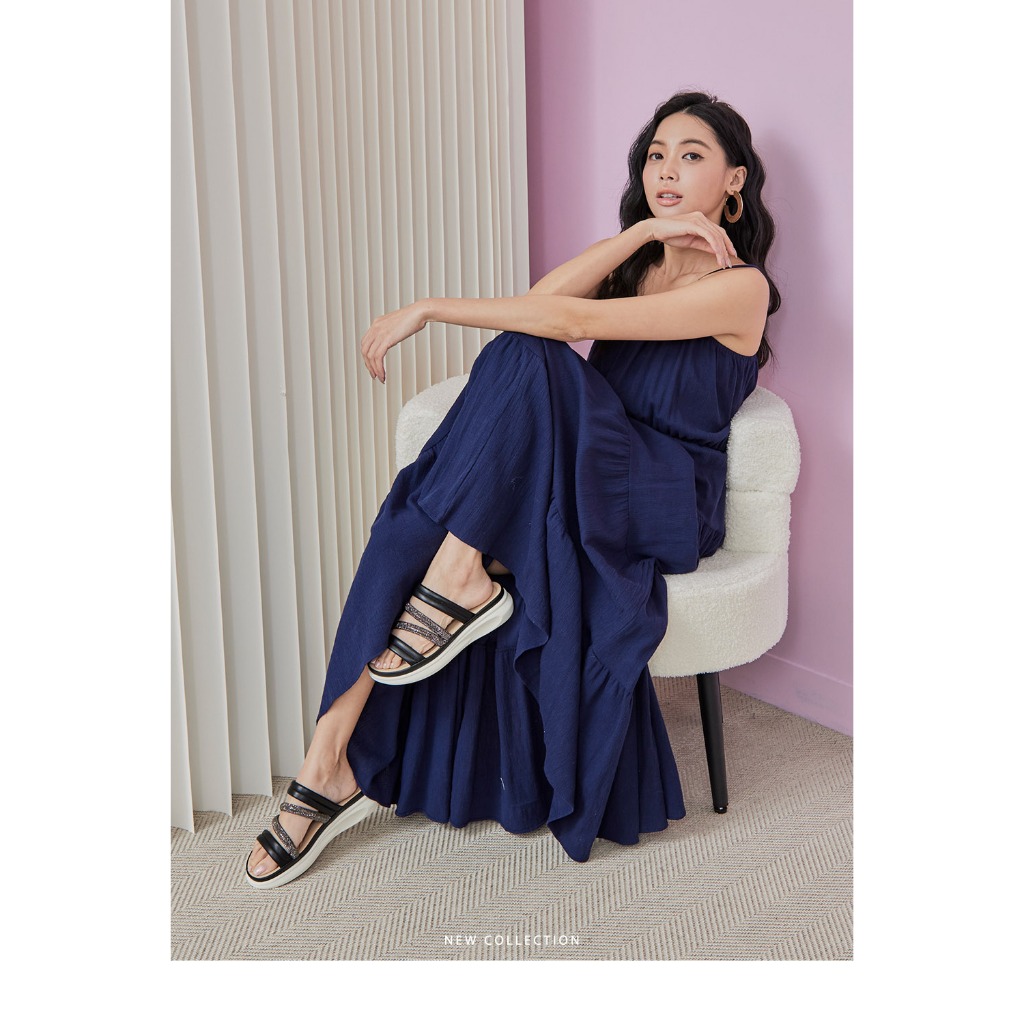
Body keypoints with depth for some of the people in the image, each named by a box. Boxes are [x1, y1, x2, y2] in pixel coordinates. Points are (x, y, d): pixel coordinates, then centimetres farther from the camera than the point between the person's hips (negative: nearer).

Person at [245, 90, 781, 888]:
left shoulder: (740, 285, -7)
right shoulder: (638, 263, 18)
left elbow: (576, 322, -18)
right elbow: (539, 300, -5)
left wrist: (431, 307, -16)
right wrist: (642, 232, -12)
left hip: (673, 502, -6)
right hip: (588, 476, 6)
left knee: (524, 357, -30)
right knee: (421, 517, -22)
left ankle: (462, 576, -21)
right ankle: (337, 759, -23)